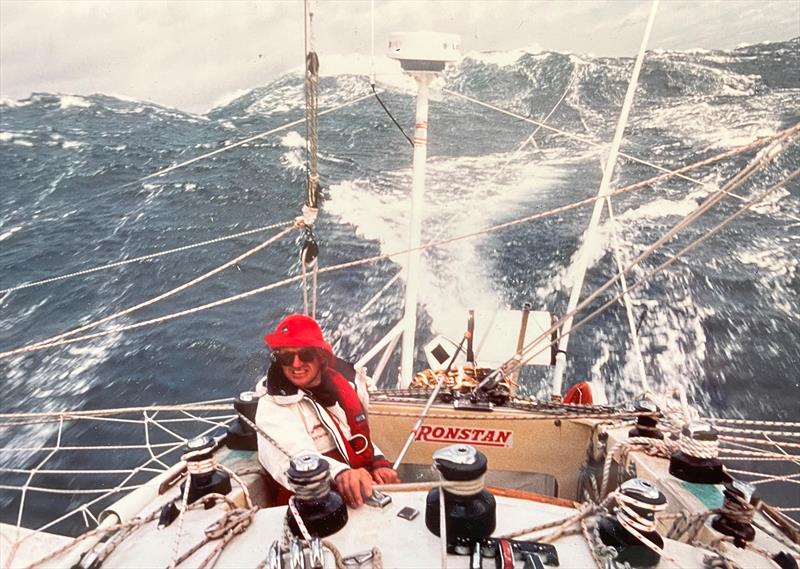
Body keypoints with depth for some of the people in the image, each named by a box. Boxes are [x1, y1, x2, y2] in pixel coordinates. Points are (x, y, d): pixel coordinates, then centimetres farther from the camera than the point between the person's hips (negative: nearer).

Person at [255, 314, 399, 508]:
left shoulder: (341, 386, 8)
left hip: (364, 488, 6)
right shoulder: (273, 407, -11)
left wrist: (379, 462, 1)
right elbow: (298, 460, -29)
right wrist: (339, 473, -47)